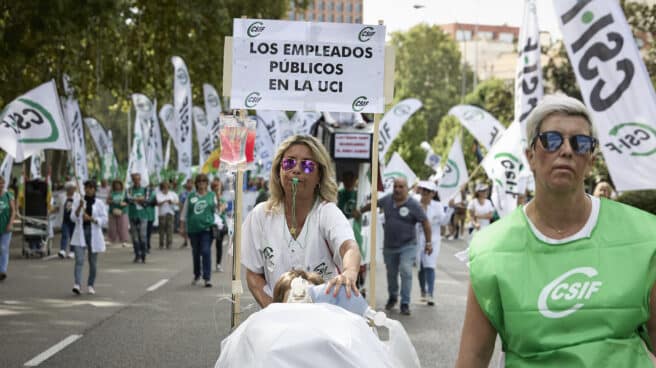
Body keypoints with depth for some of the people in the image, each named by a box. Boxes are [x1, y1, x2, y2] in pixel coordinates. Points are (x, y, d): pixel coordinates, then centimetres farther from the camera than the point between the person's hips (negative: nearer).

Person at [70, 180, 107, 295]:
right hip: (80, 233, 0)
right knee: (79, 260, -14)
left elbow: (104, 219, -2)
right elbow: (73, 218, -1)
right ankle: (77, 284, -24)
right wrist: (79, 207, -17)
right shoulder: (78, 201, 5)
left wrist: (91, 218, -16)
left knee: (93, 262, 7)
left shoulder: (99, 203, 3)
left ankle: (90, 285, 22)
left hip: (94, 234, 0)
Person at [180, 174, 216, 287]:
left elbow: (215, 210, 9)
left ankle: (207, 278, -11)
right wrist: (182, 227, 7)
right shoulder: (191, 196, 8)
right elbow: (184, 212, 11)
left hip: (206, 228, -2)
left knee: (206, 252, -11)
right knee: (195, 253, 12)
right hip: (193, 228, 2)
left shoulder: (212, 195, 7)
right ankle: (197, 275, 30)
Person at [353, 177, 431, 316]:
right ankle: (392, 297, 37)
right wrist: (360, 211, 30)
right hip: (389, 246, 4)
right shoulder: (387, 200, 2)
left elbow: (425, 222, -7)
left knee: (406, 272, -16)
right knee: (391, 273, 15)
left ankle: (405, 304, -10)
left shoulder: (413, 205, -11)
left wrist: (428, 242, -9)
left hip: (407, 246, -4)